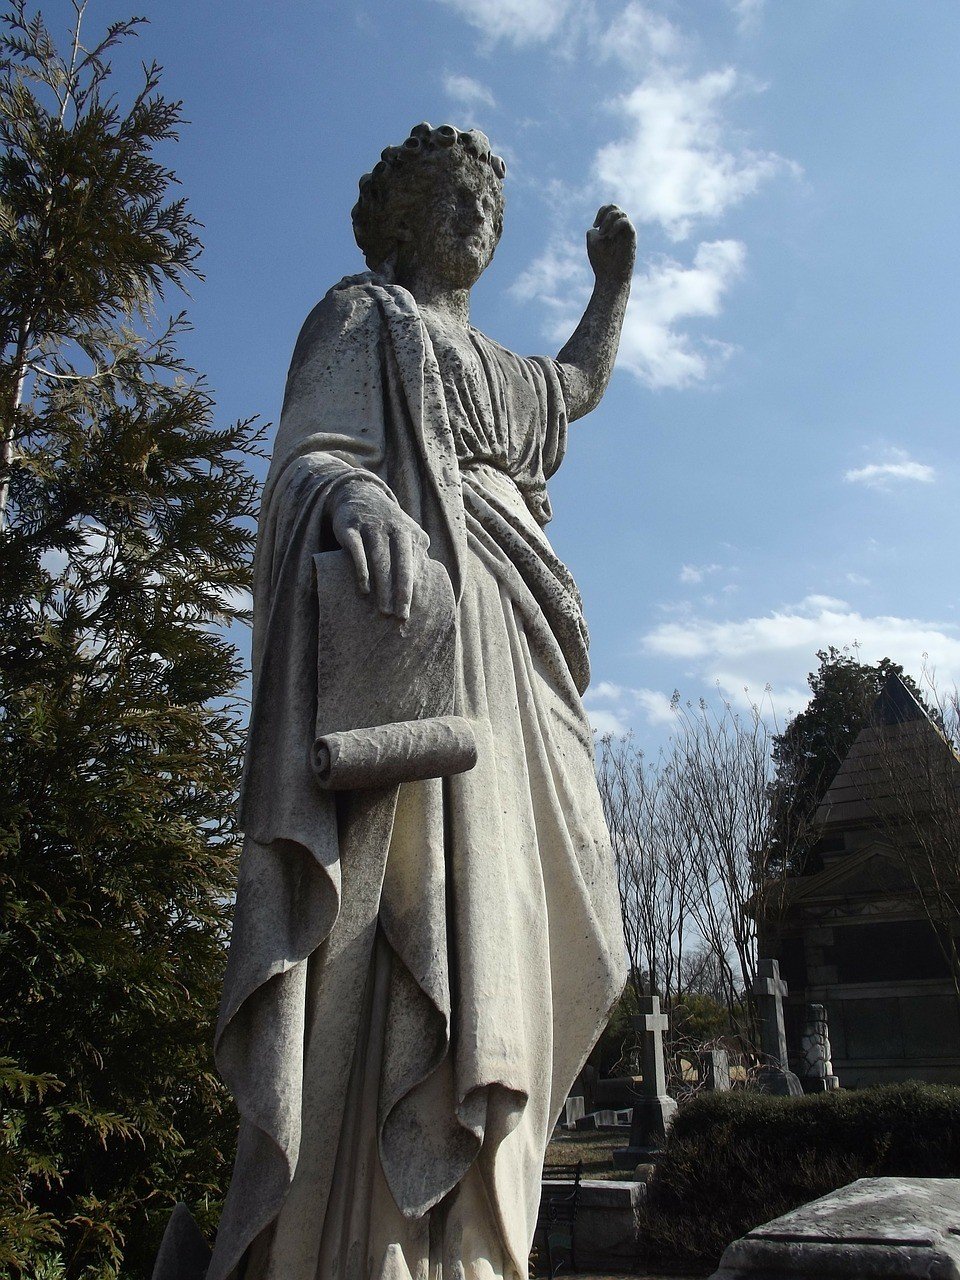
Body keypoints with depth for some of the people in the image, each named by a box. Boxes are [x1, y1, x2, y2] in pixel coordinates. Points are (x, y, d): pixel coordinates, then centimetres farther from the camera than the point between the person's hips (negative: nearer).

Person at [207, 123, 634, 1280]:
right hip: (412, 632, -8)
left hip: (502, 675, 8)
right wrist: (353, 488, -30)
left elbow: (580, 385, 55)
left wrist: (614, 280, 50)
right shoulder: (364, 316, 12)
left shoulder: (487, 365, 35)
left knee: (485, 939, -1)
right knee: (412, 927, -22)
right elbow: (305, 450, -7)